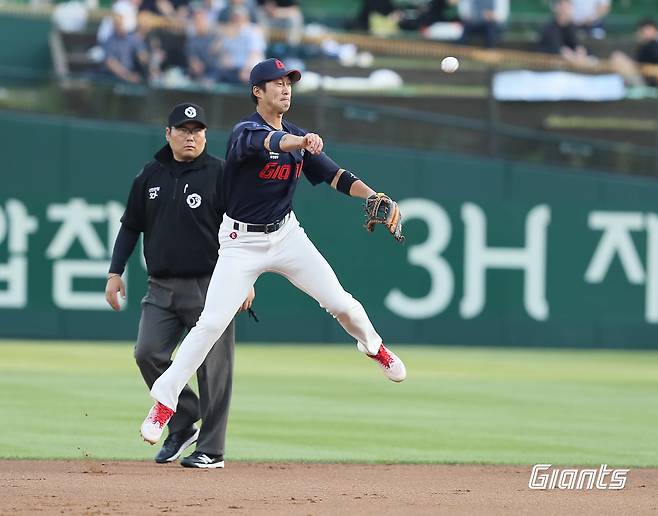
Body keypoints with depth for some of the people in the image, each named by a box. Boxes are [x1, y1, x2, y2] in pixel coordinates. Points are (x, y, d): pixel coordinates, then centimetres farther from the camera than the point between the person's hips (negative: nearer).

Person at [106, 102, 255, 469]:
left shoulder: (220, 174, -2)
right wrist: (116, 272, 9)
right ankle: (183, 424, 11)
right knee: (148, 353, -6)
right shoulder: (151, 176, 12)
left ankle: (211, 449, 0)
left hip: (209, 285, -5)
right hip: (162, 287, 5)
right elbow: (131, 227, 18)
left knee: (213, 366, -5)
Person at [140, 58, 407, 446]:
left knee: (341, 303, 0)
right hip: (242, 243, -5)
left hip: (286, 235, 5)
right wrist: (301, 142, -62)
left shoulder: (297, 137, 4)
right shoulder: (244, 132, -18)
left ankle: (373, 347, 33)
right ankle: (164, 402, -6)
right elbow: (266, 142, -42)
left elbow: (335, 175, 2)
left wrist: (373, 196, -16)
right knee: (212, 322, -14)